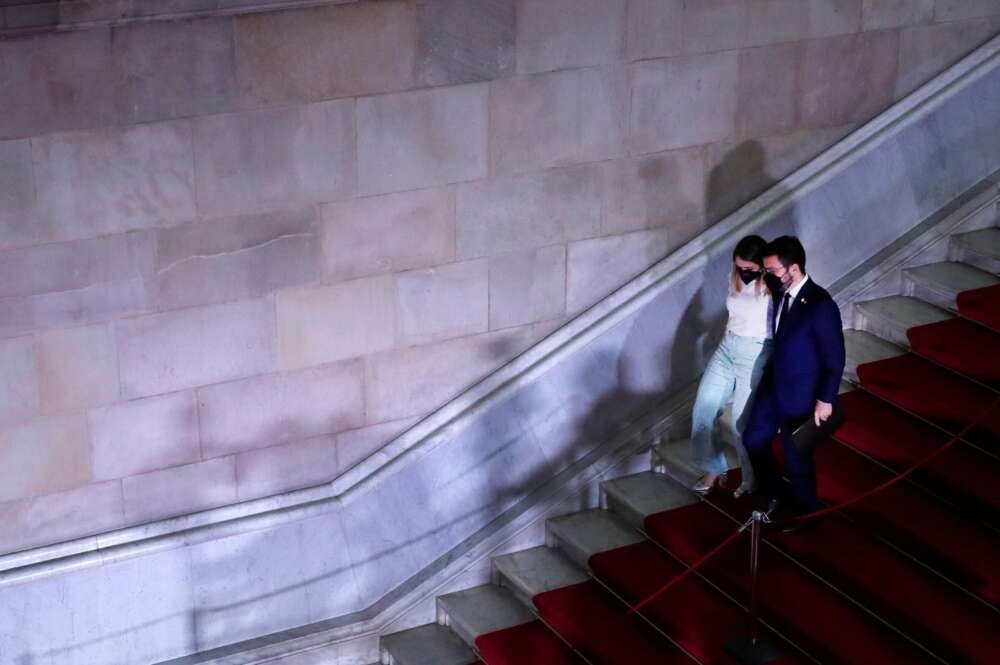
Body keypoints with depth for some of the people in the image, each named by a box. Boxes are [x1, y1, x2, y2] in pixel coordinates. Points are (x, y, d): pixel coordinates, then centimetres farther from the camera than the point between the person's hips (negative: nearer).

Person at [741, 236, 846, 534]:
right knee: (754, 439, 18)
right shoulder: (781, 291, -6)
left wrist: (825, 400, -15)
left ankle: (805, 514, 33)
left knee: (797, 458, 9)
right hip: (773, 385, 8)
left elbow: (835, 358, -19)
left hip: (800, 395, -7)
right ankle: (776, 494, 40)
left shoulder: (821, 305, -27)